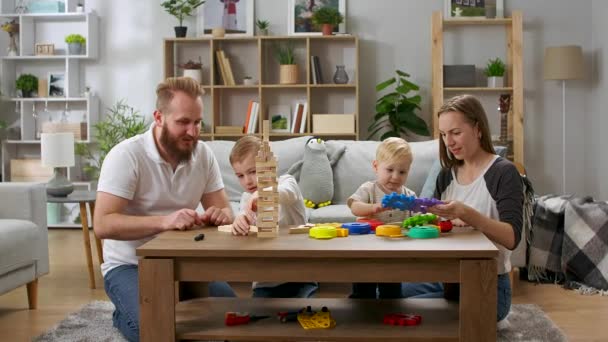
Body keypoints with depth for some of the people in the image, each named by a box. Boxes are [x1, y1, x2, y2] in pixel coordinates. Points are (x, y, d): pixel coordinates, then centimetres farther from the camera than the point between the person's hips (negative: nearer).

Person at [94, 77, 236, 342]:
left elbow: (224, 210, 1)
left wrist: (220, 215, -25)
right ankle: (126, 316, 6)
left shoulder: (203, 154, -2)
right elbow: (103, 225, -26)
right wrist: (164, 221, -40)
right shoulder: (126, 156, -19)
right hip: (130, 265, -4)